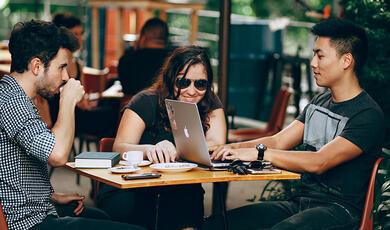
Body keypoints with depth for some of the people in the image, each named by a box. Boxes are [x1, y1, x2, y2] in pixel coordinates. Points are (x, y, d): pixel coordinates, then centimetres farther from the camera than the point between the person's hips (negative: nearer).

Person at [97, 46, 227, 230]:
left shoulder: (210, 104, 1)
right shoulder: (147, 101, -7)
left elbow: (217, 145, -14)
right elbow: (119, 147, -16)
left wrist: (174, 151, -31)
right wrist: (149, 149, -38)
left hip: (181, 190, 2)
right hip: (134, 185, -2)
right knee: (123, 204, -31)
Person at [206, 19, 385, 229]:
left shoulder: (368, 115, -12)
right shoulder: (318, 102, 17)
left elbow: (318, 162, -22)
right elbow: (278, 142, 12)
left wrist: (258, 153, -21)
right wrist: (233, 148, -5)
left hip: (339, 210, -7)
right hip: (300, 202, 7)